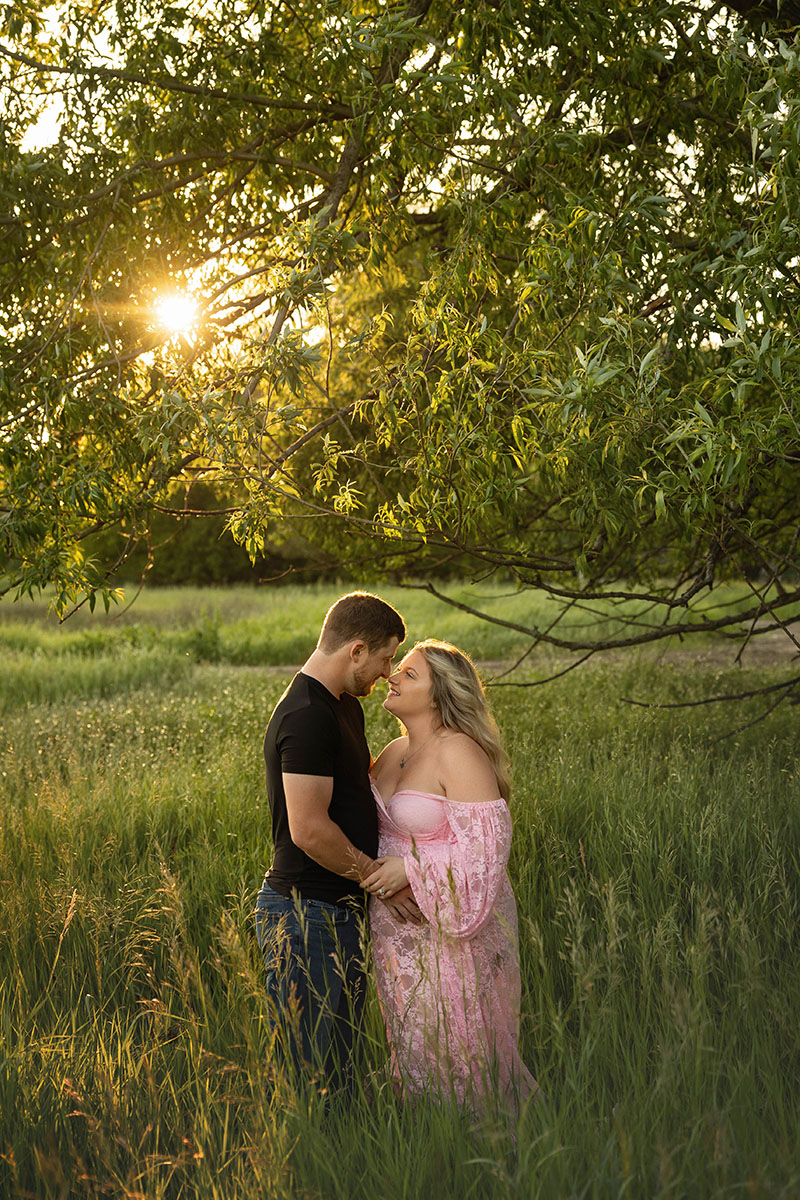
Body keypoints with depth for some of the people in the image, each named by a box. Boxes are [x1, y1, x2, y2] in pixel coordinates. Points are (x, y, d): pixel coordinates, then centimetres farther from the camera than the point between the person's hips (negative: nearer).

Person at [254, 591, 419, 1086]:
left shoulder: (346, 707, 14)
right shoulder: (306, 716, -19)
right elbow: (309, 830, -23)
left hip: (340, 912, 10)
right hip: (307, 915, -10)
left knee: (341, 1065, 16)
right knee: (316, 1074, -3)